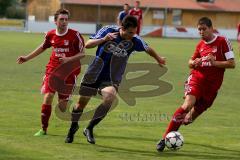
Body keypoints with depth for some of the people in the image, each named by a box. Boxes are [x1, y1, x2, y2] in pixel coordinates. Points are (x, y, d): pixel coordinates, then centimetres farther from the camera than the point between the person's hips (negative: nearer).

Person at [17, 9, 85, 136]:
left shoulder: (75, 35, -11)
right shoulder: (50, 35, 1)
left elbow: (82, 53, -5)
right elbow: (43, 47, 22)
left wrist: (69, 59, -21)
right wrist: (27, 58, 26)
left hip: (68, 71, -3)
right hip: (53, 69, 3)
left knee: (62, 105, -5)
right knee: (48, 96, -12)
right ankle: (43, 129, -1)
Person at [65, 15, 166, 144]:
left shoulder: (135, 41, -11)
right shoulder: (108, 30, -14)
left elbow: (148, 49, 9)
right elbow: (88, 45, -16)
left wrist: (158, 59, 25)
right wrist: (103, 39, -33)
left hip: (112, 80, 0)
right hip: (93, 74, 0)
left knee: (109, 98, -29)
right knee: (82, 102, 10)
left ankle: (89, 129, -13)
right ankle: (73, 127, 41)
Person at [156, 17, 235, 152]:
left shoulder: (223, 42, -3)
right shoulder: (200, 45, 10)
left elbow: (232, 63, -5)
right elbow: (191, 62, 23)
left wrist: (214, 62, -17)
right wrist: (194, 63, -1)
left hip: (212, 85, -1)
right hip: (197, 78, 1)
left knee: (196, 111, -1)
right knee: (188, 105, -22)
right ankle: (165, 138, -23)